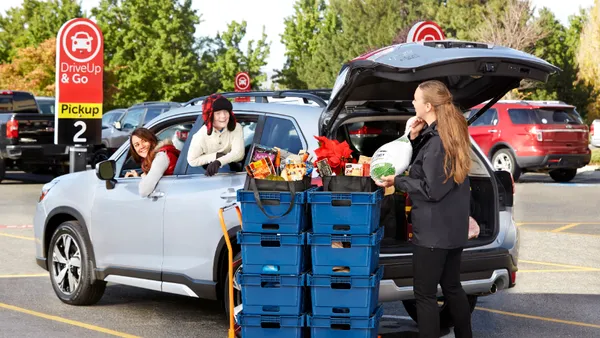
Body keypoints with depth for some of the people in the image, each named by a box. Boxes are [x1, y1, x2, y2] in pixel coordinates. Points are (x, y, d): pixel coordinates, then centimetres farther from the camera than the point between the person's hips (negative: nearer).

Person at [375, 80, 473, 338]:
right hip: (453, 227, 10)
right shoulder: (451, 132, 8)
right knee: (452, 287, 19)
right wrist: (414, 138, 2)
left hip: (433, 231, -10)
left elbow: (433, 190, -21)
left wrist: (398, 182, -12)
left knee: (425, 294, -2)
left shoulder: (436, 140, -21)